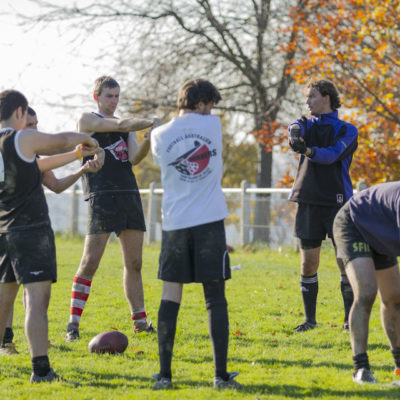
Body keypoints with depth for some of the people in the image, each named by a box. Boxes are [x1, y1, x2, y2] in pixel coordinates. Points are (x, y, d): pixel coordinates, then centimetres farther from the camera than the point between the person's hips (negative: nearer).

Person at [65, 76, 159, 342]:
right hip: (102, 197, -6)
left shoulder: (128, 126, 20)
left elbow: (134, 158, 4)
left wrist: (148, 142, -15)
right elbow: (120, 125, -13)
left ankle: (140, 321, 15)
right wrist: (152, 122, -19)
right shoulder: (88, 120, 3)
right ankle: (73, 324, -7)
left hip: (129, 194, 6)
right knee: (90, 261, -10)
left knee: (134, 264, 8)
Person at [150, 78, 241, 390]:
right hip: (210, 222, -1)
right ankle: (221, 374, 0)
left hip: (175, 224, 1)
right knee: (215, 299, 2)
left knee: (170, 297, 5)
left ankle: (164, 374, 1)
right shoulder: (213, 125, 0)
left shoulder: (160, 135, 2)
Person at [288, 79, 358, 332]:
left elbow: (332, 155, -15)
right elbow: (297, 129, -11)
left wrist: (309, 151, -36)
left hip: (337, 202, -3)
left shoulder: (347, 130, 3)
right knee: (308, 264, 3)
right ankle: (310, 319, 13)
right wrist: (295, 132, -37)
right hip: (309, 202, 3)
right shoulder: (308, 124, 14)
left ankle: (350, 319, 4)